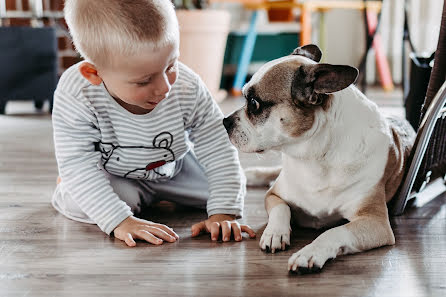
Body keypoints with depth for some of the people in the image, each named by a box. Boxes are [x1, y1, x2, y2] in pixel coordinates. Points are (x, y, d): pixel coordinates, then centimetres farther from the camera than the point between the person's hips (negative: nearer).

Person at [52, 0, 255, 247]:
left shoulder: (188, 89, -31)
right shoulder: (75, 97, -37)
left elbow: (220, 153, -23)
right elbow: (79, 166, -34)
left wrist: (223, 213, -33)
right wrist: (120, 221, -43)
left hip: (173, 168, 3)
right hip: (110, 173, -3)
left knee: (230, 186, -3)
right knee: (79, 204, -31)